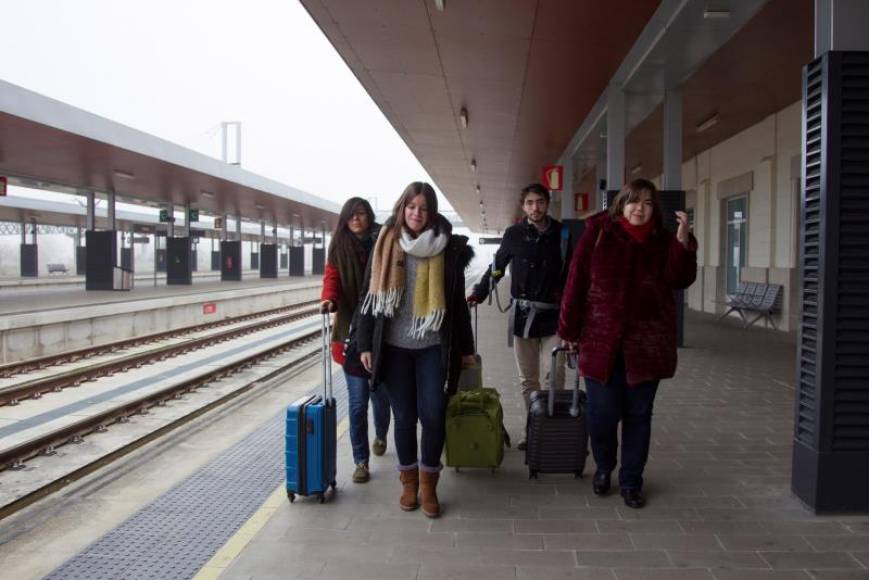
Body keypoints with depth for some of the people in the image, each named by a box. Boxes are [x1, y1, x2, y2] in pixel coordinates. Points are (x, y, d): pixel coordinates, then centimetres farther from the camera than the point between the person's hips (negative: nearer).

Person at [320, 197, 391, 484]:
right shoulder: (339, 248, 4)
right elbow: (332, 278, -8)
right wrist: (329, 299, -30)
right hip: (351, 333, 0)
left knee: (380, 393, 13)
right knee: (357, 400, 0)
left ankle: (380, 436, 43)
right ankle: (361, 461, 11)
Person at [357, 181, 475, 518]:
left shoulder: (448, 248, 1)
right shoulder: (386, 245, 3)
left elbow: (457, 301, 6)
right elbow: (370, 297, 4)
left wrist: (465, 347, 7)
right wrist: (365, 344, -1)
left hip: (433, 347, -1)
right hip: (394, 347, 1)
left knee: (433, 415, -3)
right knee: (404, 417, 8)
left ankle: (428, 484, 16)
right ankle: (408, 481, 26)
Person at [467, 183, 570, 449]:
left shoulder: (561, 233, 1)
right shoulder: (515, 234, 3)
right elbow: (497, 267, 11)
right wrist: (478, 293, 3)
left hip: (553, 316, -1)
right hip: (523, 315, 1)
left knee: (554, 376, -7)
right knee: (527, 379, 9)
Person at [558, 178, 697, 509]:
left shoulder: (663, 242, 6)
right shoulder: (598, 232, 0)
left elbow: (680, 280, -7)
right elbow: (576, 281, -1)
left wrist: (684, 242, -19)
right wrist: (570, 329, -2)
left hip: (646, 343, 2)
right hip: (601, 340, -2)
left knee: (638, 414, 10)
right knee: (602, 413, 1)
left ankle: (631, 481, 25)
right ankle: (603, 467, 30)